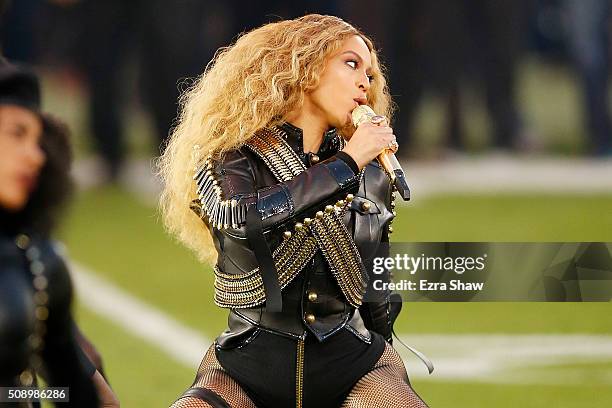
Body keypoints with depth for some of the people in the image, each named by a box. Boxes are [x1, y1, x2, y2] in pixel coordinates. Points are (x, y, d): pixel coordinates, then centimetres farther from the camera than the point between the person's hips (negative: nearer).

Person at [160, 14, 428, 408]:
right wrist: (347, 163, -17)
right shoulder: (234, 160, 0)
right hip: (251, 363, -3)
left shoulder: (372, 178, 10)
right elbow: (241, 219, -23)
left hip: (350, 360, 3)